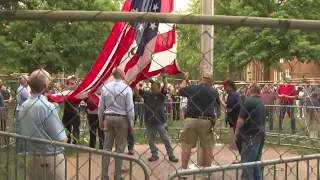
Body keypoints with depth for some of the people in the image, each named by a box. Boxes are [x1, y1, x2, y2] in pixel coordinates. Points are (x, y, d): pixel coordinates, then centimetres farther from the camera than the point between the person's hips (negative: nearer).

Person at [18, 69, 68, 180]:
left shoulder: (23, 107, 0)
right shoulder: (48, 107, -20)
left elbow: (23, 132, 11)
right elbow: (61, 140, -19)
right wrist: (65, 137, 2)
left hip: (31, 158, 7)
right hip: (51, 160, -7)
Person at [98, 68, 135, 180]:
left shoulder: (105, 87, 1)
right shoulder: (126, 89, -10)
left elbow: (101, 106, 6)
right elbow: (130, 108, -9)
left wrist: (100, 120, 17)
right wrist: (131, 124, -1)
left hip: (108, 118, 4)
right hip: (122, 119, -3)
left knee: (107, 147, 8)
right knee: (120, 148, 3)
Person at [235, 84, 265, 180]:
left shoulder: (248, 101, -12)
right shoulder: (262, 103, 14)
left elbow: (241, 119, -15)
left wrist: (237, 131, -3)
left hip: (251, 135, -8)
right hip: (260, 134, 8)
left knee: (247, 161, -5)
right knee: (257, 160, 14)